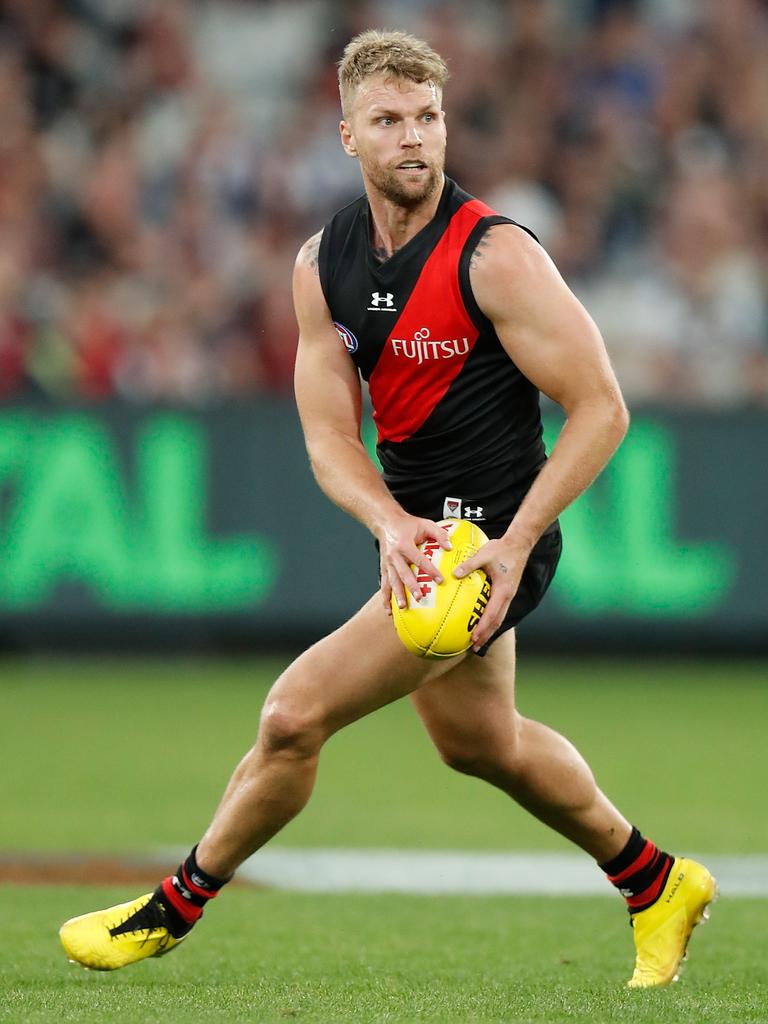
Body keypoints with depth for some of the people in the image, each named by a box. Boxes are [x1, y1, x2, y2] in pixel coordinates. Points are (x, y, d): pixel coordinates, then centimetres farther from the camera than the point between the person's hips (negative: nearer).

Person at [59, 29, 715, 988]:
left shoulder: (496, 255, -20)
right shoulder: (322, 263, -1)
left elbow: (600, 408, -18)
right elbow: (328, 434, -3)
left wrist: (514, 545, -25)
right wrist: (389, 523, -24)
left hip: (490, 538, -8)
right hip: (419, 533, 8)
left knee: (296, 712, -12)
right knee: (481, 744, 24)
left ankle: (176, 906, 8)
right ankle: (656, 882, 45)